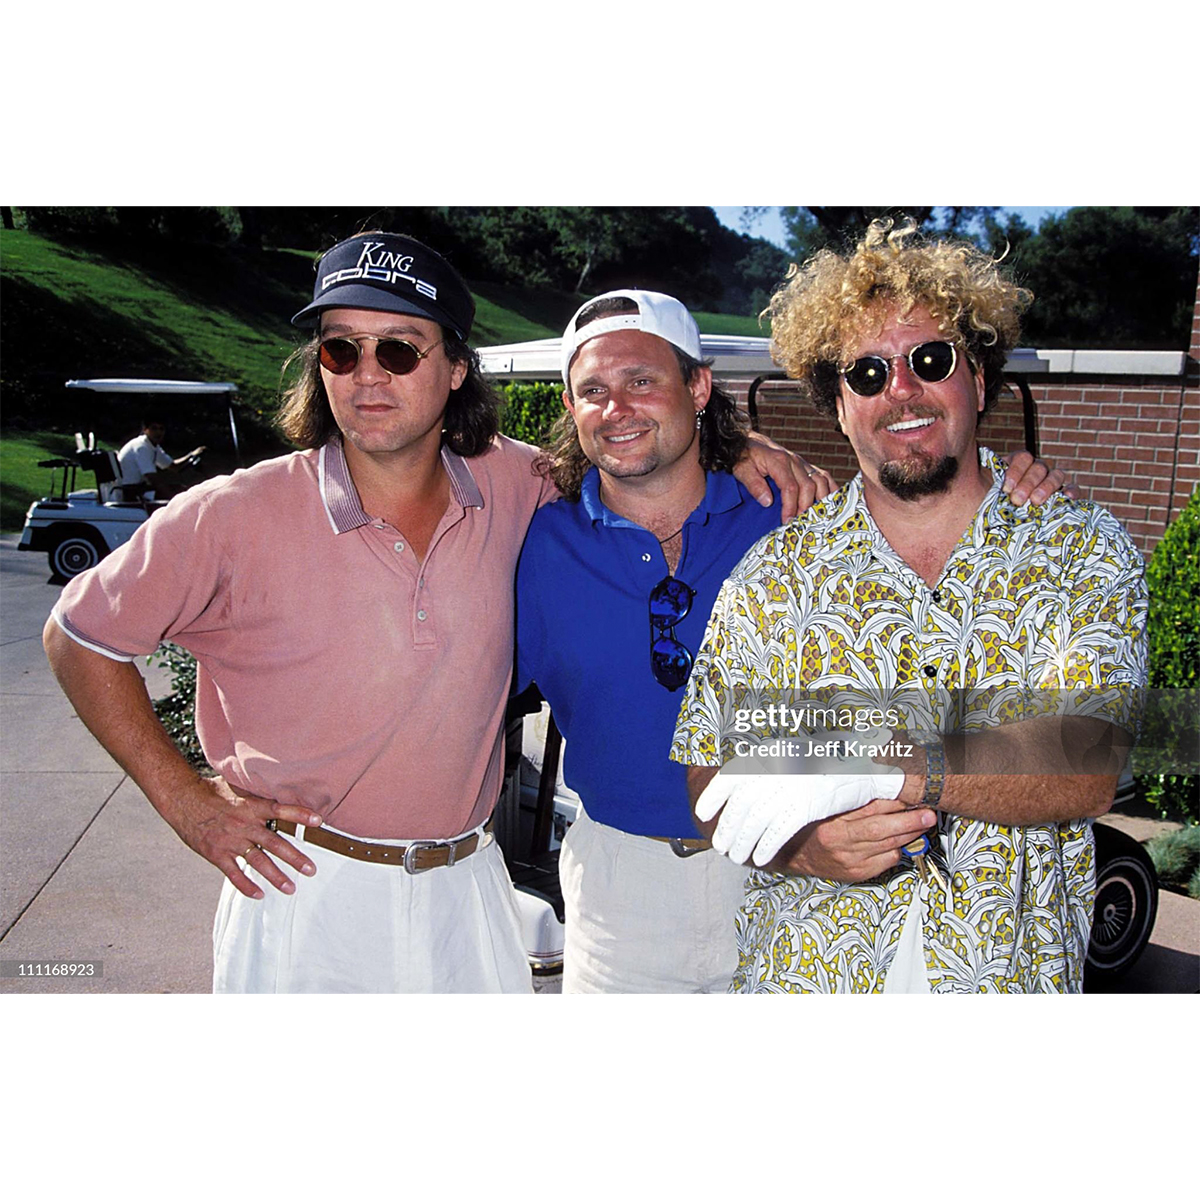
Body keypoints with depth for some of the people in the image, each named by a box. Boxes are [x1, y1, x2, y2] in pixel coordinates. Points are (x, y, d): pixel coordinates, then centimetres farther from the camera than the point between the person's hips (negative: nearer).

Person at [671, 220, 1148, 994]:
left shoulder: (1085, 553, -7)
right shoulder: (775, 576, -5)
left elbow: (1086, 772, -20)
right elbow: (712, 784, -4)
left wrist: (873, 764, -32)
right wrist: (805, 848, -24)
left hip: (1013, 981, 0)